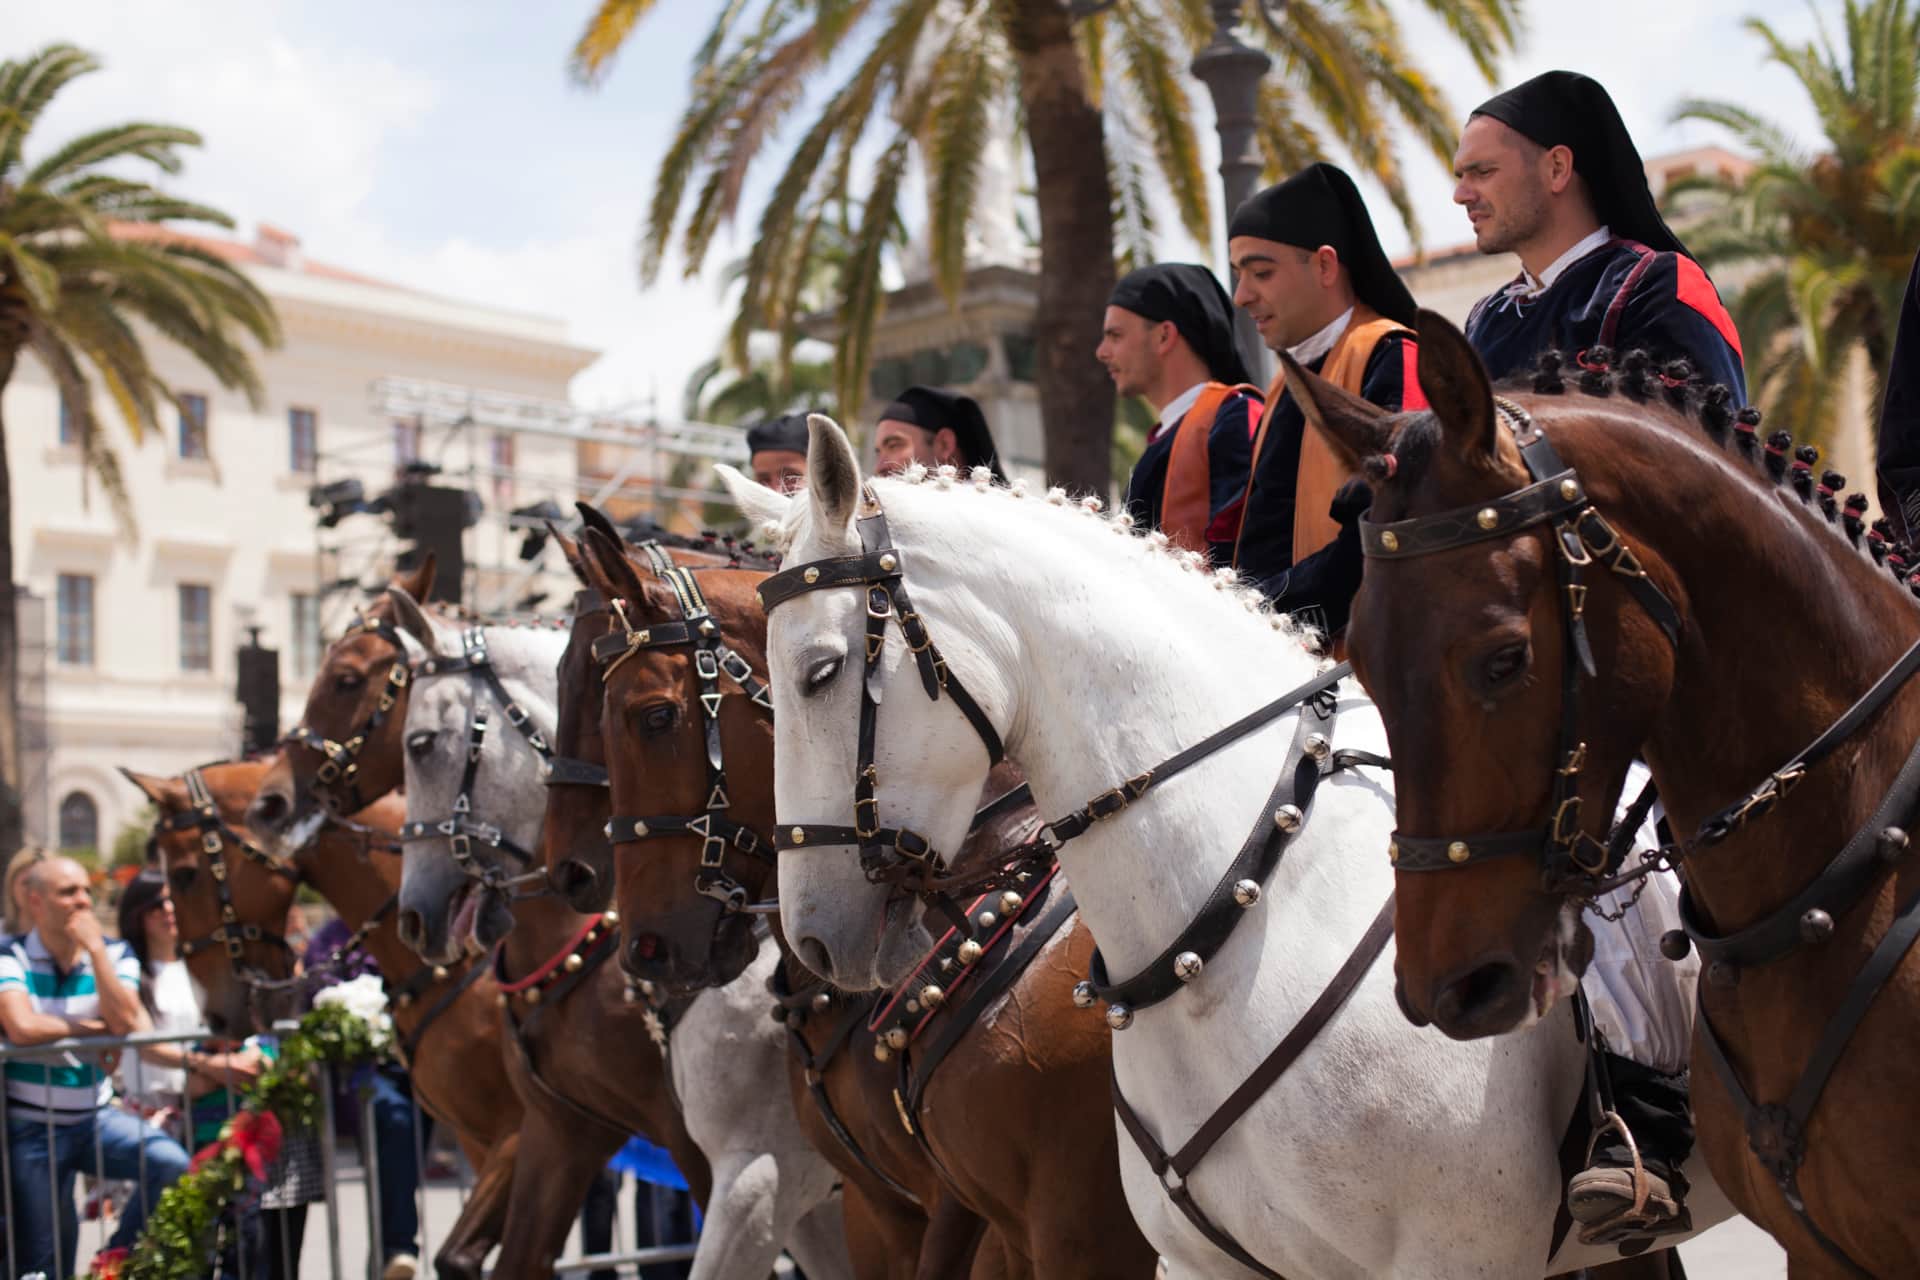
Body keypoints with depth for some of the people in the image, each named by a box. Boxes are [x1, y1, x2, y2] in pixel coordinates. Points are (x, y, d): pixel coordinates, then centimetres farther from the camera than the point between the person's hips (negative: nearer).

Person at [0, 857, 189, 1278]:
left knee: (171, 1163, -23)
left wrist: (96, 949, -17)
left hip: (96, 1117, 3)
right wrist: (91, 1028, -12)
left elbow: (125, 1023, -16)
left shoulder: (115, 954, 1)